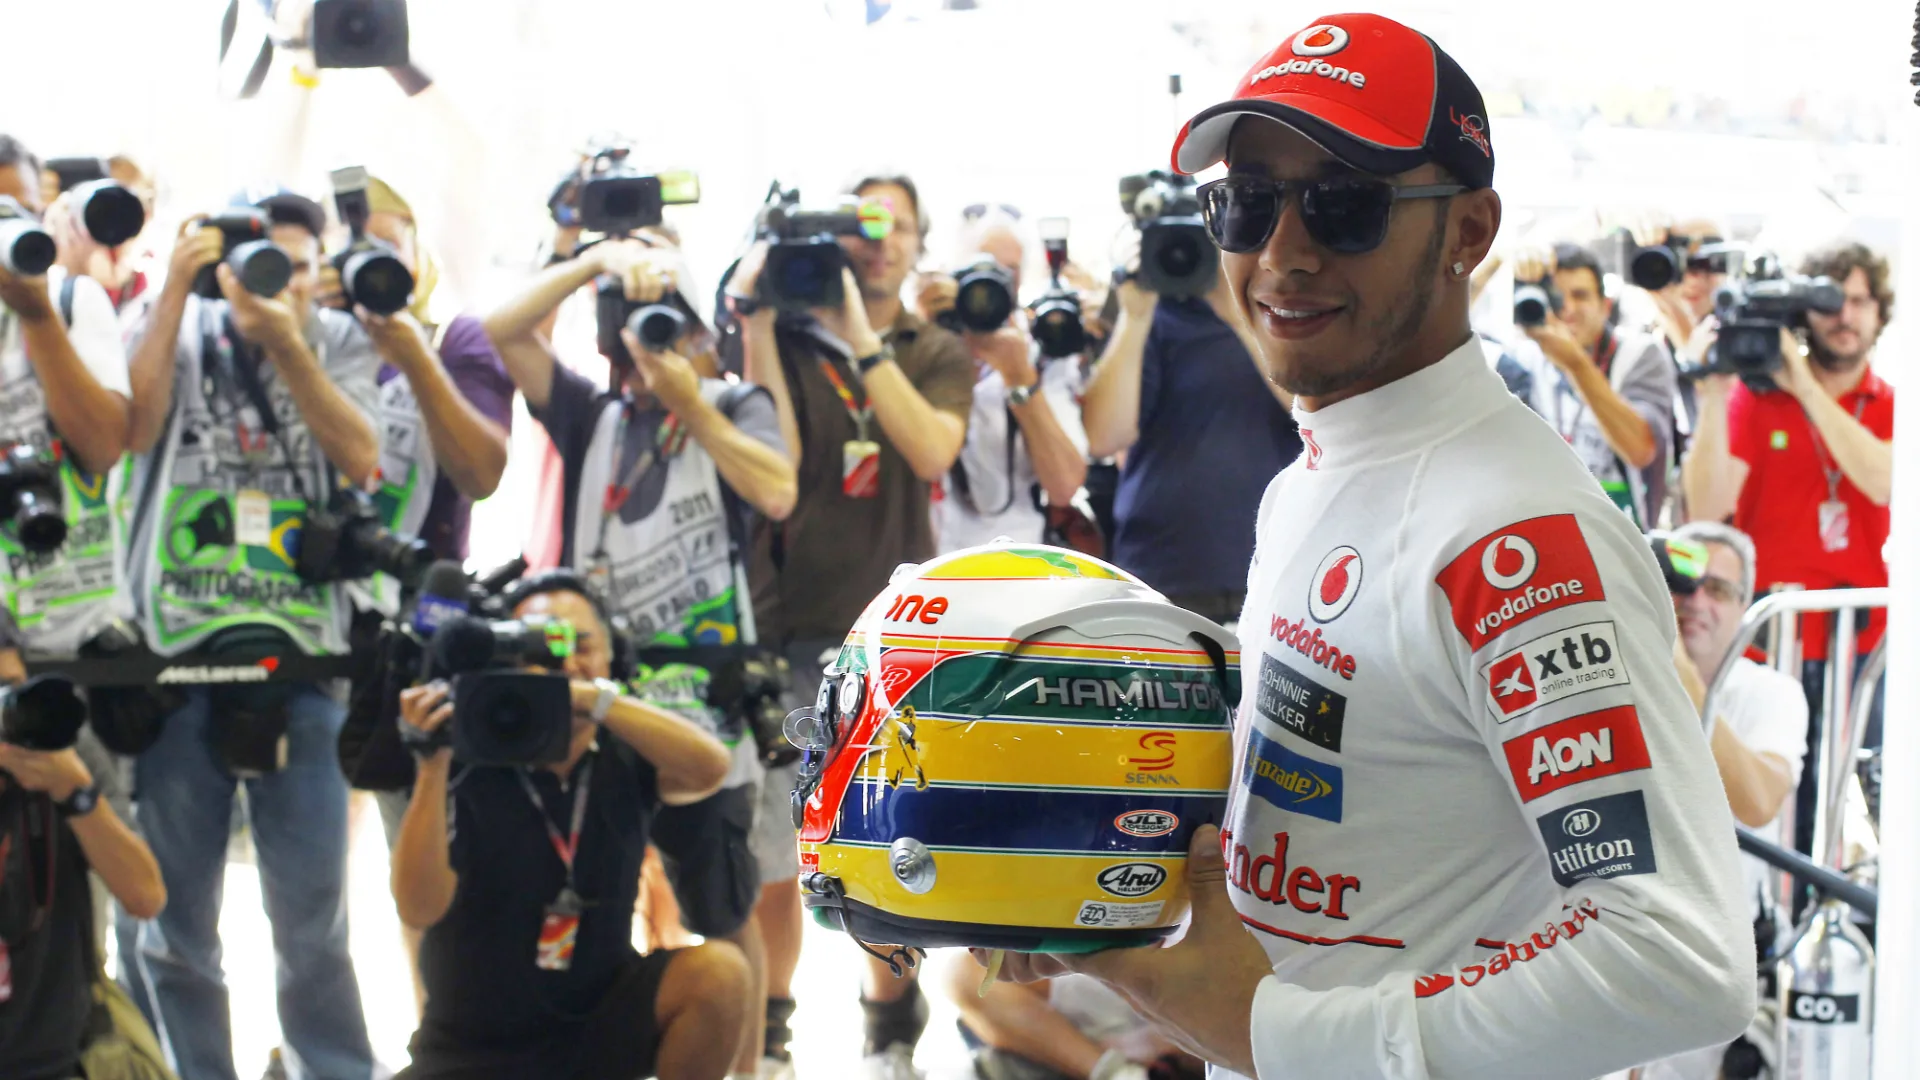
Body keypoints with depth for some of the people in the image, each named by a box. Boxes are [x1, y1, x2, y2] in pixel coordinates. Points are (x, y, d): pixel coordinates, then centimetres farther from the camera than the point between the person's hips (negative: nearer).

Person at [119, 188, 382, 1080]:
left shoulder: (339, 344, 9)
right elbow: (136, 428, -10)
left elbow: (361, 458, -7)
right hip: (177, 651, 0)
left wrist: (286, 341, -15)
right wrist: (176, 289, -12)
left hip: (301, 655, 0)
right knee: (171, 919, 4)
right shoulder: (182, 332, 8)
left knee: (314, 918, 3)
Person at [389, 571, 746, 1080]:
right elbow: (419, 909, -25)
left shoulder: (624, 762, -7)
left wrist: (591, 696, -37)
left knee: (718, 972, -23)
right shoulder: (466, 767, -15)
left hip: (599, 1025, 3)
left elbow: (708, 769, -28)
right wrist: (433, 765, -33)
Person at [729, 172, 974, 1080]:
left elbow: (932, 451, -11)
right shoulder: (784, 341, 4)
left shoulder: (938, 355, 9)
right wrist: (756, 325, -15)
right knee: (769, 850, -1)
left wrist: (859, 334, -14)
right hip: (788, 630, -1)